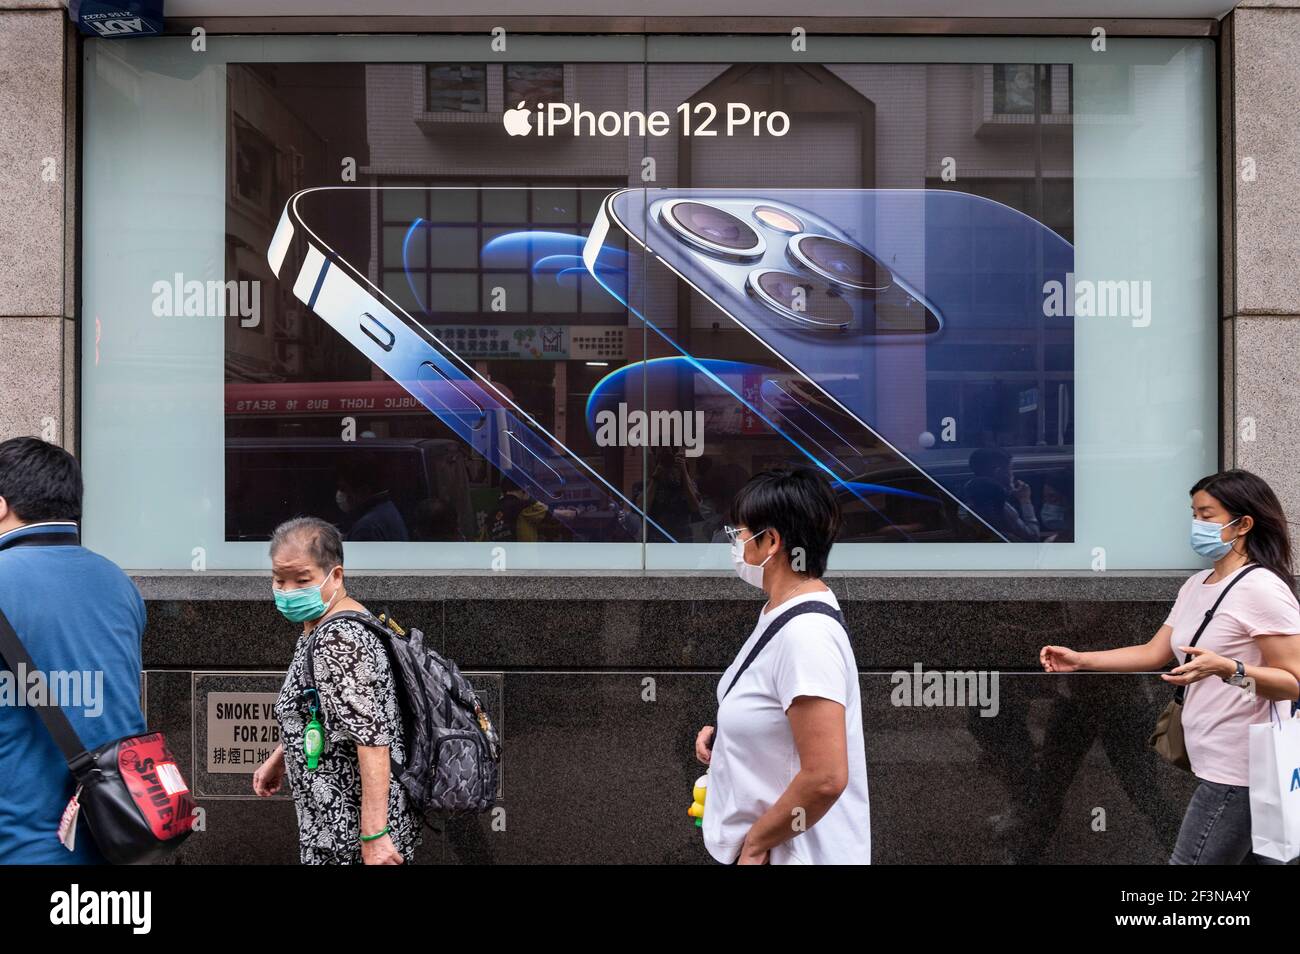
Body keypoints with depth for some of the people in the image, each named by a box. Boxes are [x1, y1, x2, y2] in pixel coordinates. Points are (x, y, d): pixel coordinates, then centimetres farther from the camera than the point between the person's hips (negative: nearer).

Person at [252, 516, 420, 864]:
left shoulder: (338, 640, -22)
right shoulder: (322, 625, 9)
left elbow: (372, 738, -28)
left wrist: (374, 835, -29)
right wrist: (278, 758, 28)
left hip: (351, 833, -10)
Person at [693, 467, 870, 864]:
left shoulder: (805, 634, -25)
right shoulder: (777, 612, 5)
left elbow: (825, 778, -29)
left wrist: (754, 842, -18)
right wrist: (722, 735, 4)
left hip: (791, 851, -9)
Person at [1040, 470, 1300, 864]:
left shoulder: (1261, 588, -14)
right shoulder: (1195, 585, 13)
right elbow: (1153, 653, 14)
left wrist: (1226, 669, -33)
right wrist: (1079, 661, 8)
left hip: (1236, 770, -9)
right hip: (1213, 764, 9)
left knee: (1189, 859, -7)